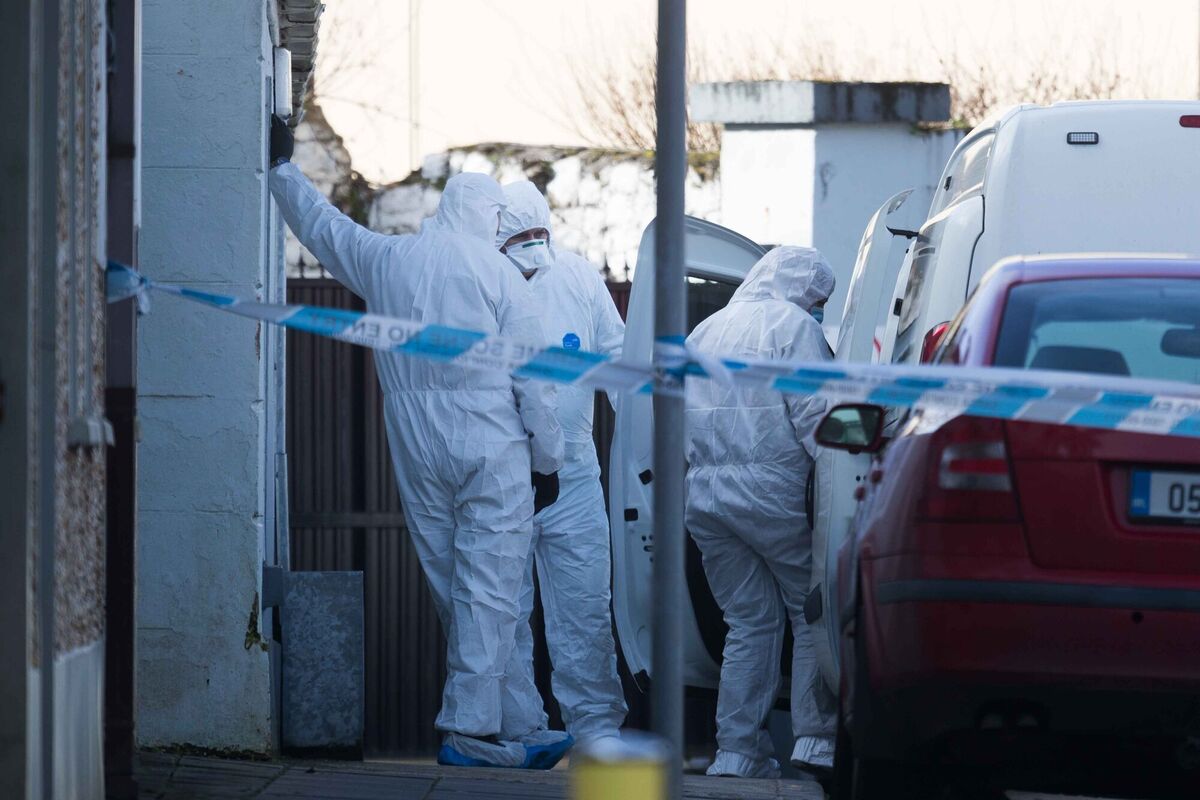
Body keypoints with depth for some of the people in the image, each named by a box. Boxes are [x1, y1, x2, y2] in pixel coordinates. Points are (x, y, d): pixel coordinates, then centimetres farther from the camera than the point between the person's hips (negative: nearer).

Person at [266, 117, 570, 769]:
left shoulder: (385, 259, 8)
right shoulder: (496, 272, -4)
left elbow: (321, 225, 26)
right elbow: (533, 379, -4)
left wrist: (282, 167, 41)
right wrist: (547, 460, 4)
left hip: (416, 455, 5)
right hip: (491, 453, -5)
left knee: (449, 587, 10)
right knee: (488, 587, -6)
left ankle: (480, 723, 12)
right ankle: (472, 728, -13)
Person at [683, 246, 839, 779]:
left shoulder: (705, 331, 21)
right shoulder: (793, 325, -2)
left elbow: (677, 416, 22)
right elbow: (813, 416, -11)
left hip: (703, 495, 7)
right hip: (772, 490, -7)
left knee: (749, 621, 11)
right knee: (812, 614, 2)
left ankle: (738, 750, 5)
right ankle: (814, 739, -4)